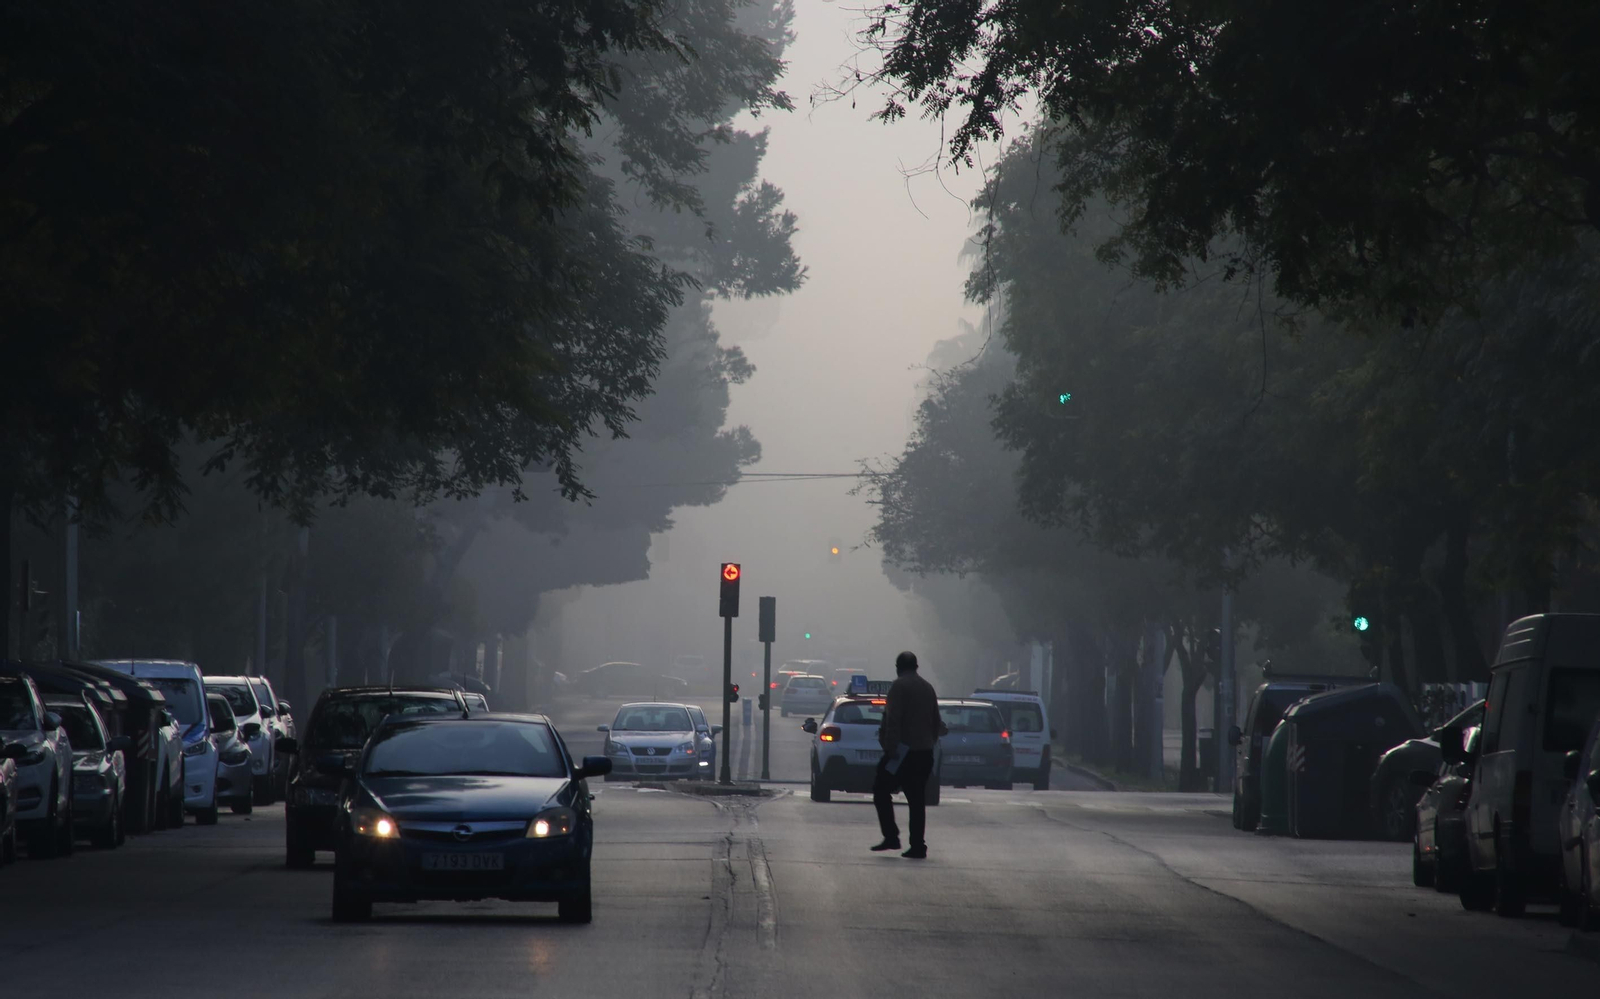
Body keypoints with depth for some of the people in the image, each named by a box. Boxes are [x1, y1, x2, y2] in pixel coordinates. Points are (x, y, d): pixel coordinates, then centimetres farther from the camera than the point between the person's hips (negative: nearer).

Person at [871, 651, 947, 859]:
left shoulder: (900, 686, -9)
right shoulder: (928, 688, 14)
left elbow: (893, 720, -17)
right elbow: (936, 722, 19)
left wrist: (891, 746, -18)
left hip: (903, 751, -7)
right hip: (924, 753, 7)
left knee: (881, 790, 3)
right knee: (917, 800, 7)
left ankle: (891, 837, -7)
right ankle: (918, 847, 3)